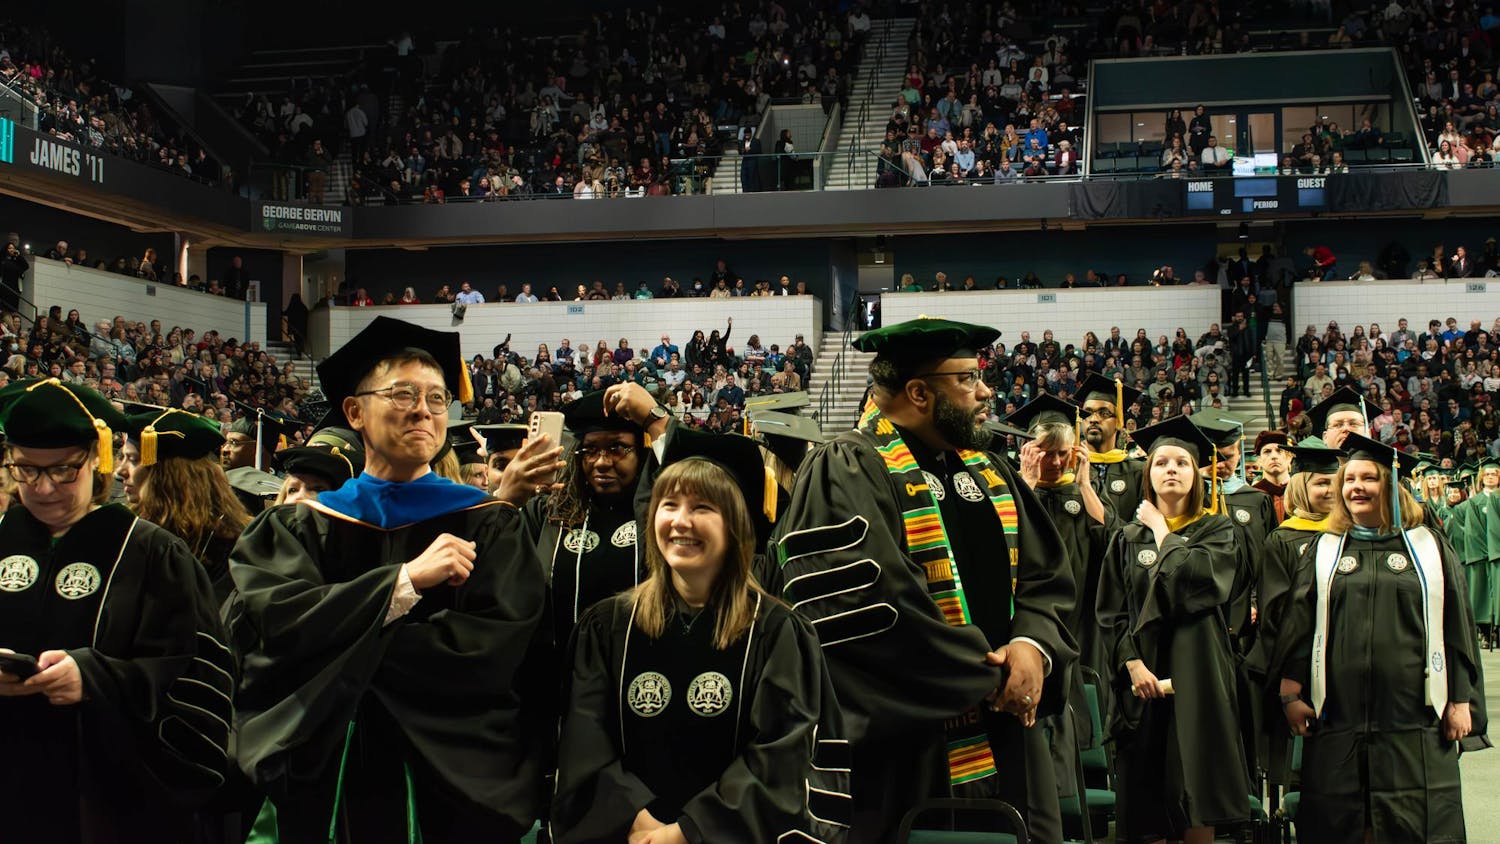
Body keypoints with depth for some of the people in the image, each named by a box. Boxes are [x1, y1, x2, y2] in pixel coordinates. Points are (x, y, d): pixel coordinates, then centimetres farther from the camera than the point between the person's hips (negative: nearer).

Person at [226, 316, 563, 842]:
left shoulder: (486, 525, -1)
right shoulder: (303, 527, 4)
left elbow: (494, 646, -15)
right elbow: (265, 618, -13)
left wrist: (342, 649, -14)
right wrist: (406, 580, -21)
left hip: (455, 778, -1)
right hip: (327, 782, 1)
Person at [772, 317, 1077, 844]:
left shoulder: (987, 470, 12)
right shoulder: (848, 475, -13)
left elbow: (1043, 577, 11)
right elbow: (868, 607, -21)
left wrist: (1034, 647, -11)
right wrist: (986, 676, -15)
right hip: (904, 742, -7)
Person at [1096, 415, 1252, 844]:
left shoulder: (1219, 532, 6)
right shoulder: (1127, 539, 12)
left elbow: (1192, 576, -15)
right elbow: (1111, 613, 5)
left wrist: (1160, 528, 0)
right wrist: (1133, 664, -11)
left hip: (1197, 674, -2)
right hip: (1143, 674, 2)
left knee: (1198, 809, -5)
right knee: (1148, 809, 1)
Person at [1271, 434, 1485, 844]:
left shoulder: (1429, 548, 8)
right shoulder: (1324, 550, 10)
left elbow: (1455, 624, 6)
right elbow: (1298, 622, 6)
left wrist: (1460, 701, 0)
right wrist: (1291, 693, -2)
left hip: (1414, 719, -1)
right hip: (1338, 715, 1)